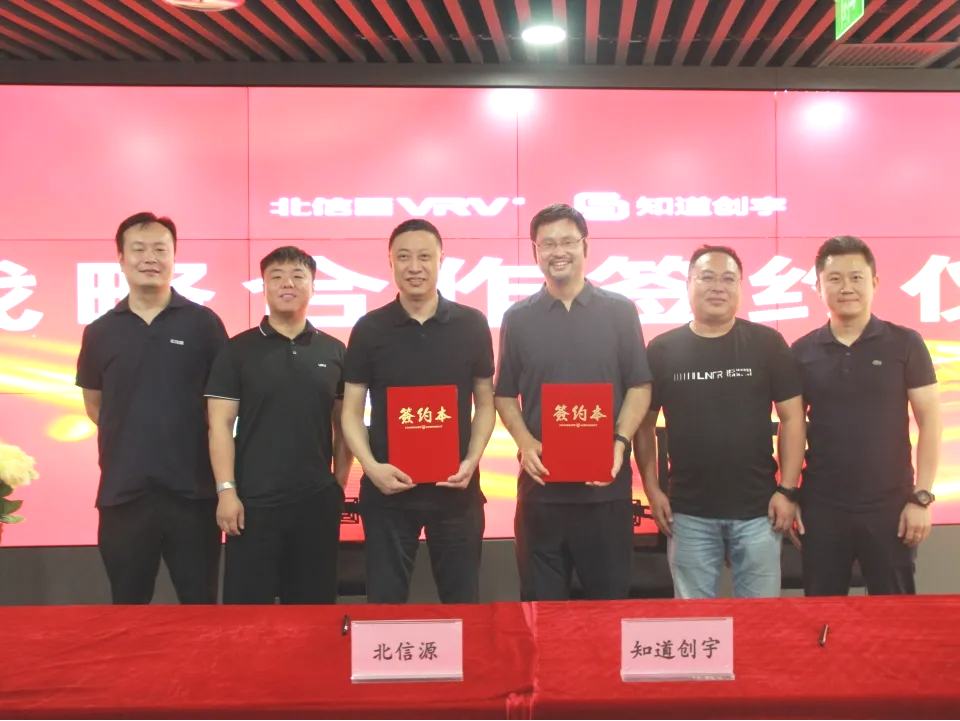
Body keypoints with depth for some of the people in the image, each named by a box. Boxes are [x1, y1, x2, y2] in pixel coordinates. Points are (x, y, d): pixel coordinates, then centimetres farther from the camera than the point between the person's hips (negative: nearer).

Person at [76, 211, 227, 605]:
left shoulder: (203, 323, -1)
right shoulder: (100, 331, 5)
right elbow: (94, 404, 16)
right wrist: (135, 441, 8)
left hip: (192, 490, -2)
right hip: (122, 492, 2)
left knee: (201, 604, 9)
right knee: (127, 608, 14)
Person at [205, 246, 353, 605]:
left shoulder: (334, 351, 7)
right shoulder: (238, 350, 1)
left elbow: (343, 425, 11)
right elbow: (220, 425, -2)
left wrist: (340, 483, 6)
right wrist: (226, 490, -10)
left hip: (318, 500, 2)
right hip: (253, 501, -2)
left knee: (314, 607, 11)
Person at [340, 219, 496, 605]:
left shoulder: (472, 324, 1)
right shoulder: (369, 329, 0)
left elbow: (485, 403, 7)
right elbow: (352, 411, 2)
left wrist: (472, 460, -8)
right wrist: (371, 466, -13)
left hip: (456, 487, 1)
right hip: (387, 487, 0)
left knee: (462, 601, 11)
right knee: (385, 602, 9)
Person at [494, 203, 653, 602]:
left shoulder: (620, 311, 3)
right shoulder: (517, 318, 6)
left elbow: (639, 386, 4)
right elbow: (505, 394, 8)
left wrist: (620, 441, -11)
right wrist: (525, 443, -9)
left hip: (606, 484, 0)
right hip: (541, 482, 1)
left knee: (610, 597, 9)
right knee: (541, 601, 9)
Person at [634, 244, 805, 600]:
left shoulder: (767, 343, -1)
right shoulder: (662, 349, 1)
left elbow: (791, 417, 0)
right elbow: (645, 423, 7)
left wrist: (787, 490, -5)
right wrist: (652, 489, 1)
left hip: (757, 508, 0)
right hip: (689, 512, 1)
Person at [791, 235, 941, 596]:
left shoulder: (905, 344, -3)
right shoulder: (802, 351, 2)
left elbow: (930, 421, -2)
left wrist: (922, 497, -7)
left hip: (890, 506, -1)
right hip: (821, 507, 2)